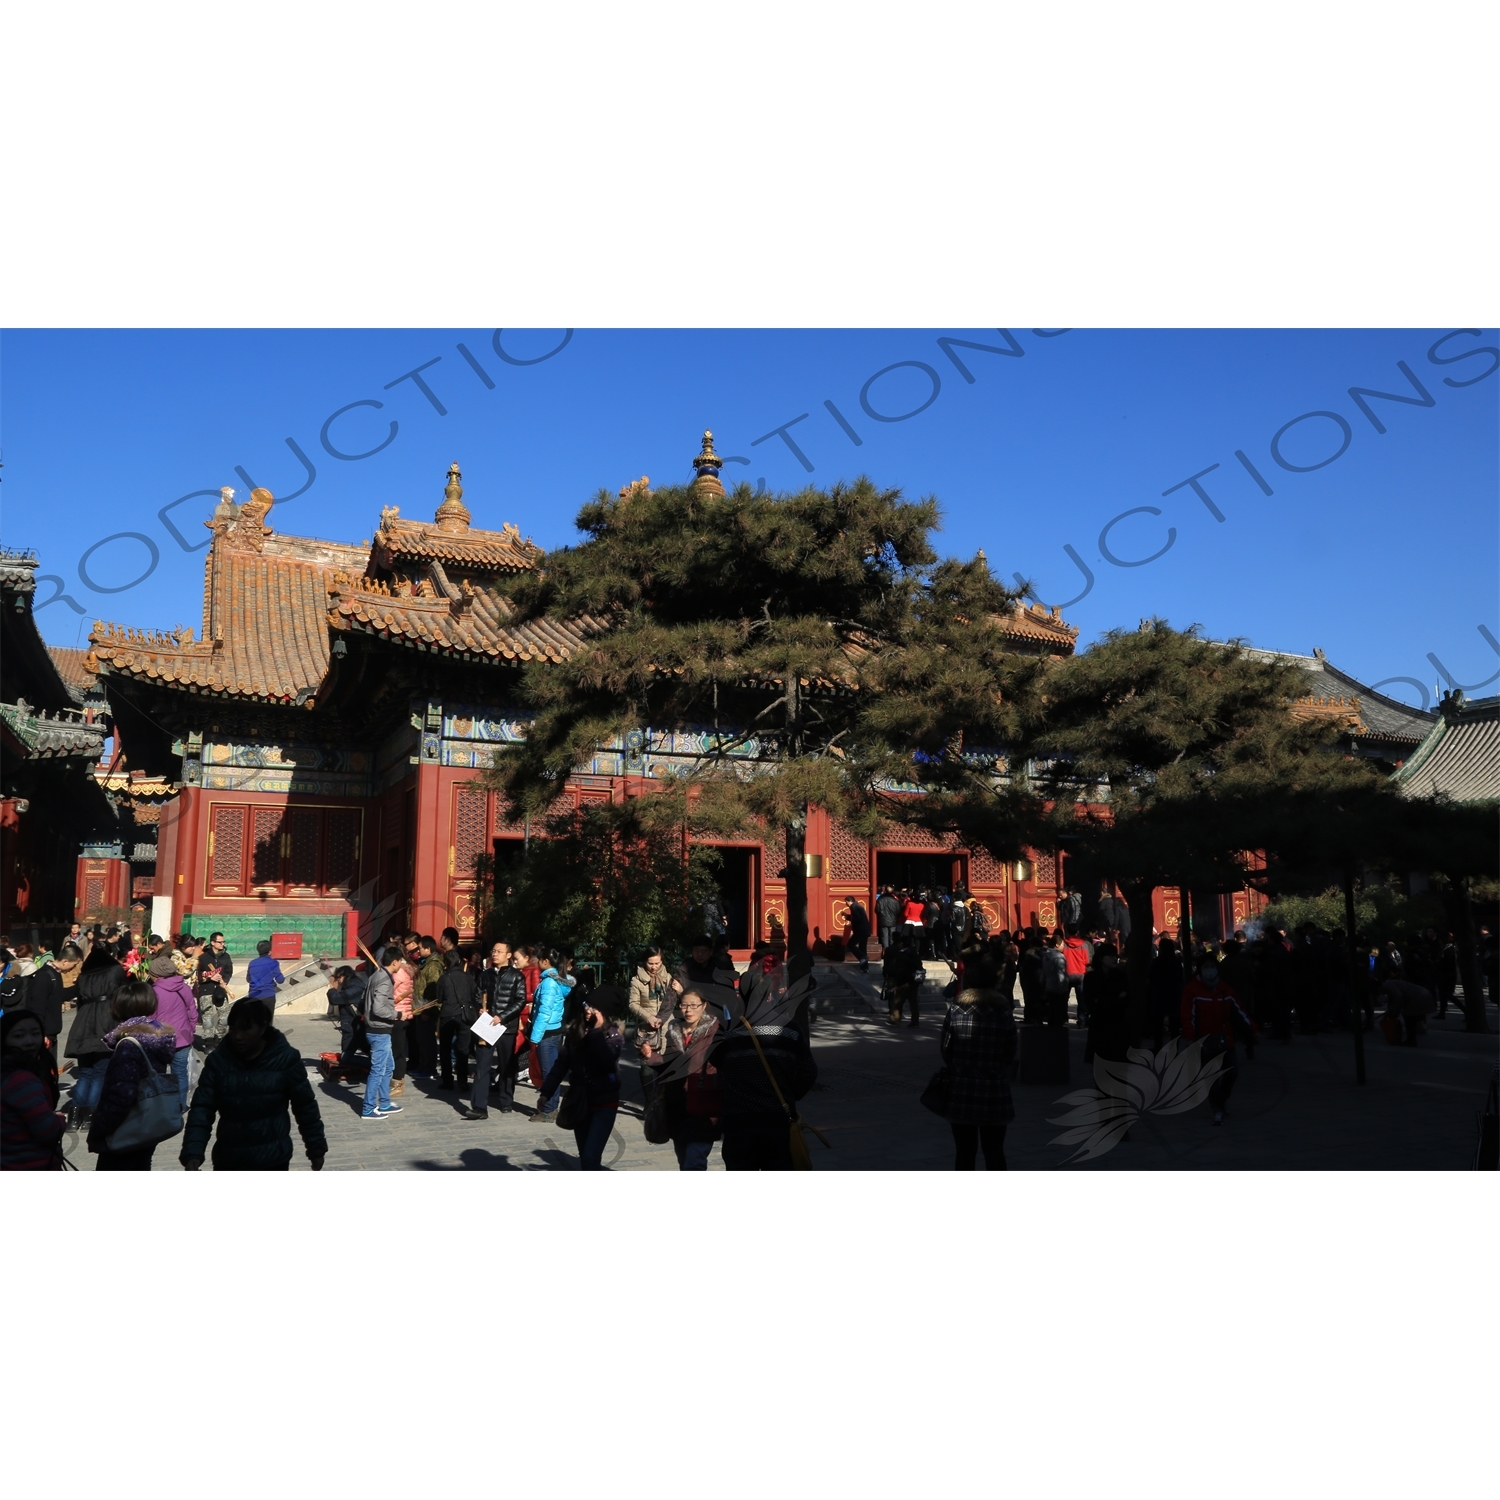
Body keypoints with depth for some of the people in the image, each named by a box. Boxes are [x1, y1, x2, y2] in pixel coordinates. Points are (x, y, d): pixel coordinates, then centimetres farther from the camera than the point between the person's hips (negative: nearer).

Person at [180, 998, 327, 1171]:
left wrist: (316, 1149, 0)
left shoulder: (285, 1058, -11)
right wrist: (193, 1154, -23)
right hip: (229, 1160, 2)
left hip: (273, 1160, -2)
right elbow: (201, 1110, -9)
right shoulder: (218, 1061, -6)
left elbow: (305, 1107, -3)